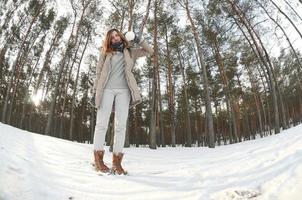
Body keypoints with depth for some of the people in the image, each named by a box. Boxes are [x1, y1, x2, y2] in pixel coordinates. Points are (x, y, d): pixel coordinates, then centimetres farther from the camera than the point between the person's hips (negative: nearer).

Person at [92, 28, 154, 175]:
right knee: (102, 123, -7)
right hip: (107, 89, 0)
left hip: (123, 90, 1)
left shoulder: (130, 52, 18)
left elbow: (150, 51, 18)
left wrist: (138, 39, 9)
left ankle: (117, 161, -3)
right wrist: (95, 91, 2)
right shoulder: (105, 53, 15)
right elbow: (98, 72, 10)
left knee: (121, 125, -6)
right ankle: (98, 160, -3)